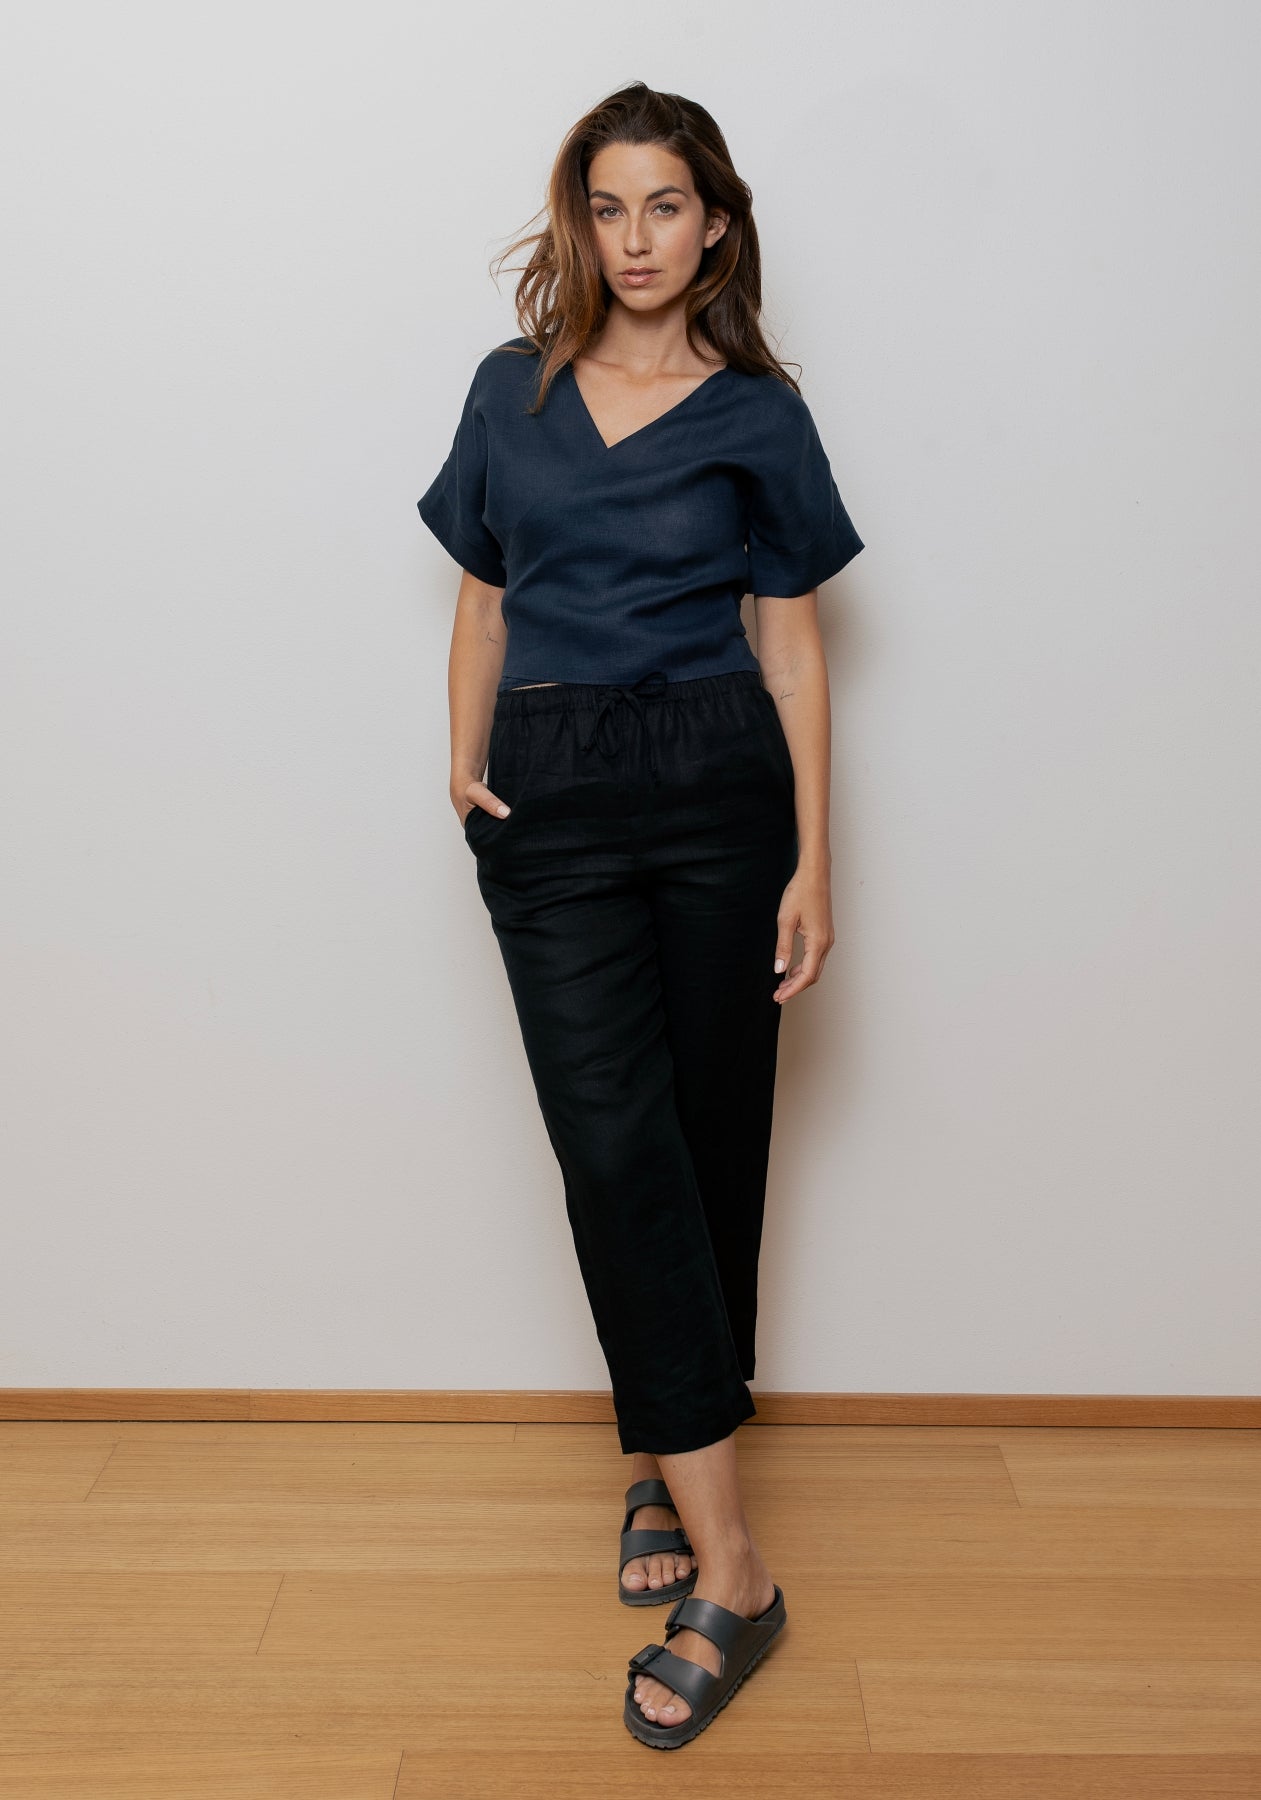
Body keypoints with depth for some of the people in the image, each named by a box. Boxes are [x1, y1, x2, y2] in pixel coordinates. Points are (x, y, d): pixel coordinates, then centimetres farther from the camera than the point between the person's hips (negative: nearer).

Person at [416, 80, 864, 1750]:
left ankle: (670, 1463, 24)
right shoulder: (512, 389, 11)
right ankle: (728, 1563, -1)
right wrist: (466, 763, -1)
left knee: (712, 1135, 4)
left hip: (719, 785, 0)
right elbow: (484, 600, 15)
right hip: (551, 798, 1)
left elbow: (793, 646, 2)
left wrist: (814, 861, -4)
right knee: (615, 1141, -8)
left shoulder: (757, 413, 5)